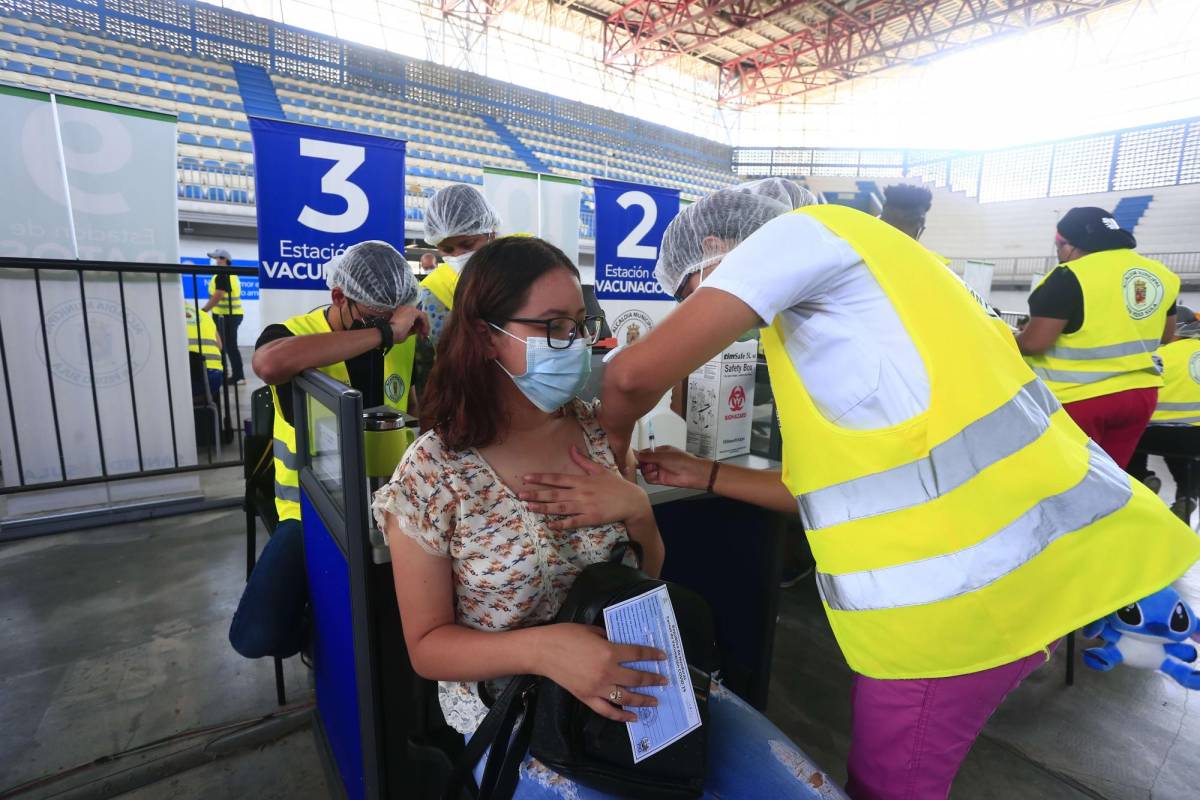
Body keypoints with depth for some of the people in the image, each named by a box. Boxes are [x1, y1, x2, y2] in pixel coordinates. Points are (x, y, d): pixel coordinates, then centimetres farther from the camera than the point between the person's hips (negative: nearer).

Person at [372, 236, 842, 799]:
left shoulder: (599, 431, -3)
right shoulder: (431, 473, -15)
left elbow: (649, 575, 6)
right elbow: (429, 645, -8)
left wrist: (637, 511, -16)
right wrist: (542, 647, -27)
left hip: (637, 680, 4)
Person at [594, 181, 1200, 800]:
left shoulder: (804, 230, -9)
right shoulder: (824, 301, 19)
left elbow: (635, 375, -19)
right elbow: (842, 480, 17)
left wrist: (613, 435, 4)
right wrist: (704, 475, 17)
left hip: (967, 581, -9)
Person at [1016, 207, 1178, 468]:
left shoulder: (1071, 276, -18)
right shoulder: (1160, 274, 7)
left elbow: (1034, 343, -21)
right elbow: (1166, 337, 19)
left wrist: (1011, 342, -1)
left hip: (1077, 398, -7)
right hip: (1139, 393, 8)